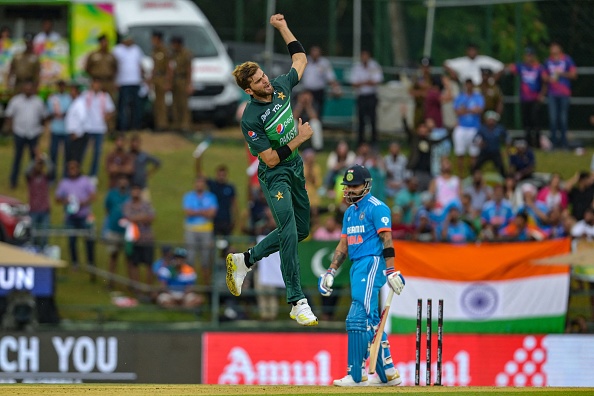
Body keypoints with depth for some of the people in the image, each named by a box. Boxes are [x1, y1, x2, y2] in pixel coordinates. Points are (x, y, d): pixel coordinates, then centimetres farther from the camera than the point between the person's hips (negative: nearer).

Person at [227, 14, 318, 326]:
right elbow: (271, 159, -21)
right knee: (289, 233, -18)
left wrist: (283, 28, 11)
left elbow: (300, 59, 15)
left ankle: (245, 260, 29)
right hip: (275, 175, -8)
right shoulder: (251, 118, -22)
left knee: (300, 231, 14)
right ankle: (297, 303, -18)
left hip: (295, 168, 8)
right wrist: (298, 139, -20)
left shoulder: (280, 87, -3)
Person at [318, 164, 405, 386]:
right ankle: (388, 374, 15)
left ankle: (356, 375, -17)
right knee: (371, 322, 10)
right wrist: (331, 272, 14)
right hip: (356, 267, 9)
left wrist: (391, 271, -21)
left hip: (372, 264, -9)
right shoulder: (350, 212, 19)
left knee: (358, 318, -16)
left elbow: (387, 241, -14)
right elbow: (343, 245, 21)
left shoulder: (376, 208, -8)